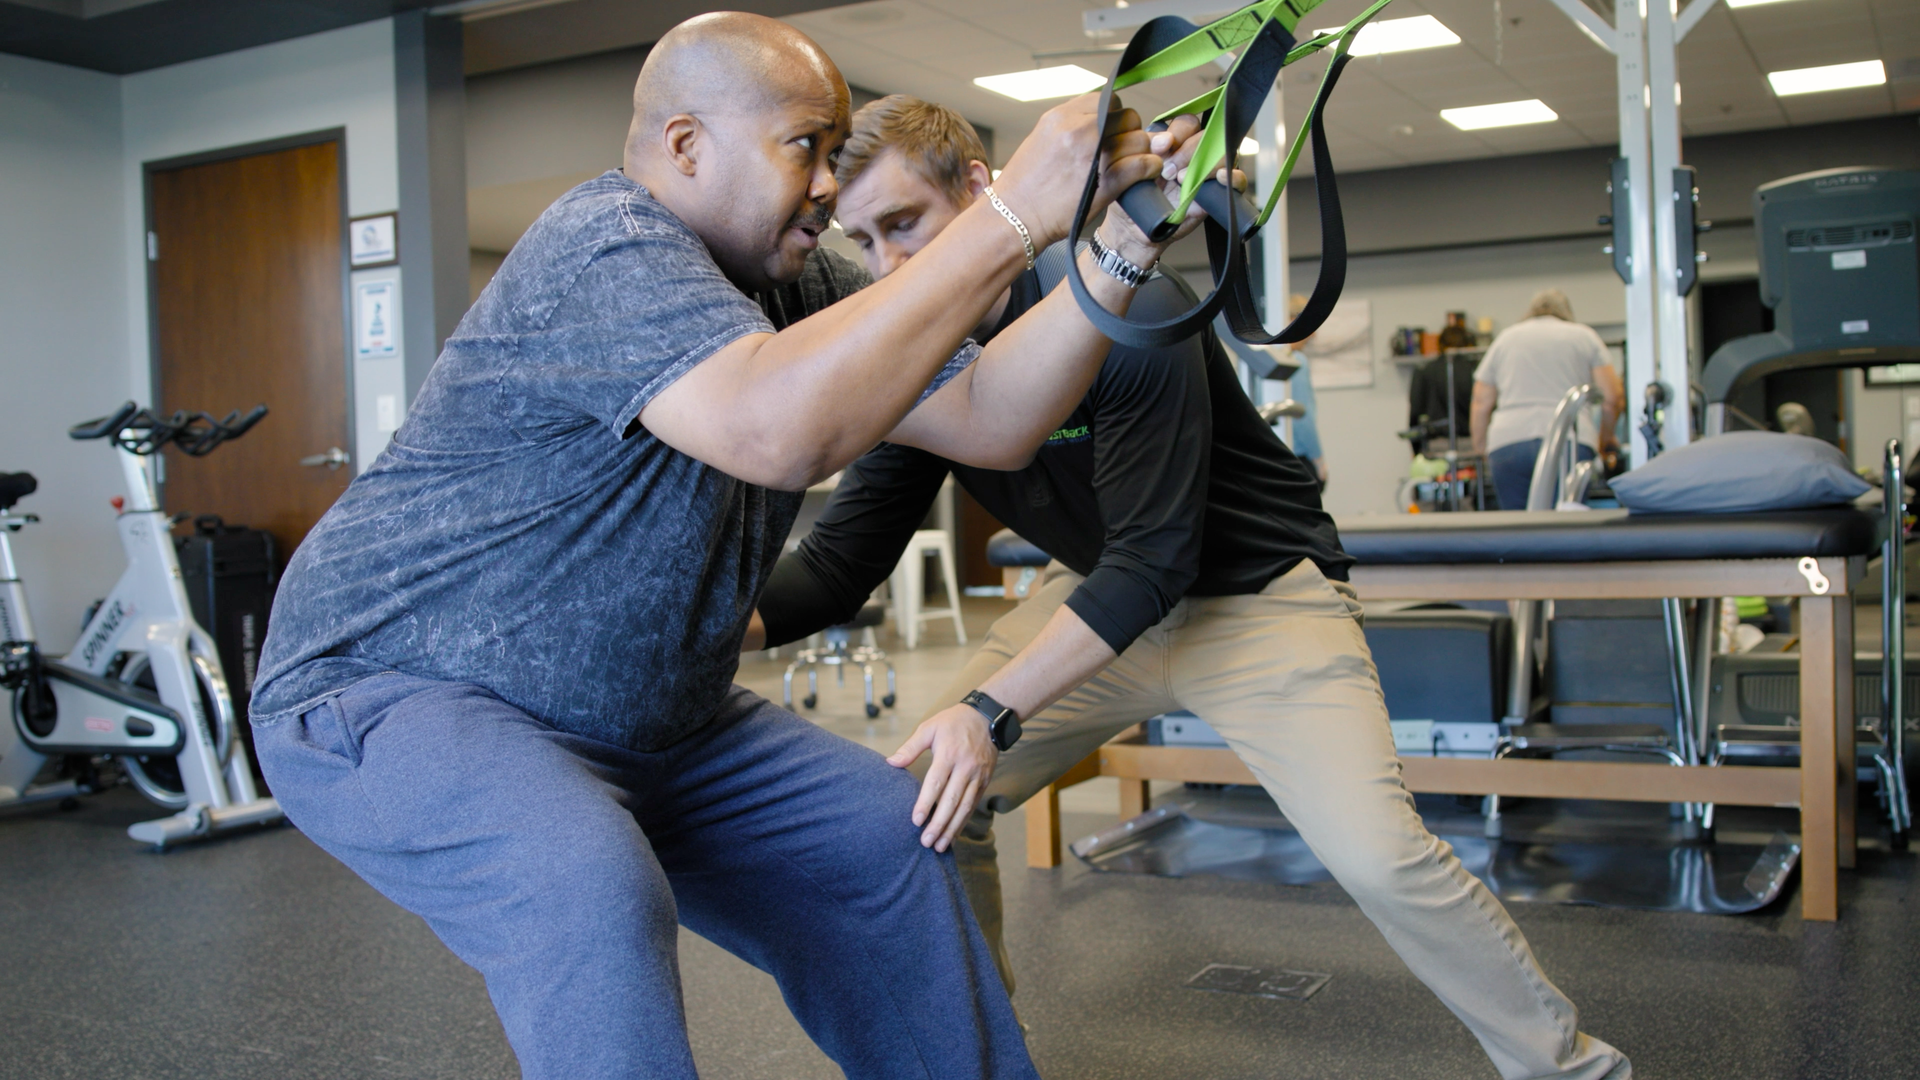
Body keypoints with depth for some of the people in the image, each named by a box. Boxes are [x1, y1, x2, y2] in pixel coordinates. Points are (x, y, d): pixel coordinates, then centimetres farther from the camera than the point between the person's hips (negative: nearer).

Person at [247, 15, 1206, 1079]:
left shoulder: (794, 288, 5)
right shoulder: (605, 243, -23)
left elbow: (987, 420, -2)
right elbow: (776, 430, -42)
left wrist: (1119, 244, -14)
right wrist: (1010, 222, -37)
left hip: (638, 721, 9)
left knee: (884, 841, 5)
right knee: (592, 897, -36)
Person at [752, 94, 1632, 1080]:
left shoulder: (1127, 310, -28)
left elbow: (1152, 561, -30)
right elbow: (843, 555, -7)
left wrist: (990, 710, -38)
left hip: (1255, 591, -6)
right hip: (1096, 588, 6)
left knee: (1377, 857, -20)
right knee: (933, 794, -2)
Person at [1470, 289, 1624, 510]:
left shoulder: (1504, 338, 21)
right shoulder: (1585, 336, 16)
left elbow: (1481, 404, 16)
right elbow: (1613, 396, 7)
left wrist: (1480, 448, 25)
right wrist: (1606, 438, 22)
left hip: (1506, 444, 1)